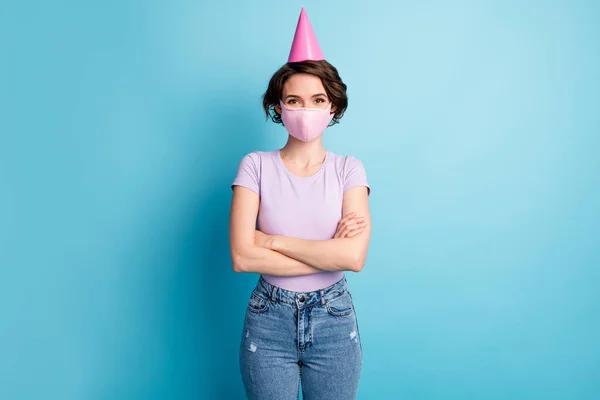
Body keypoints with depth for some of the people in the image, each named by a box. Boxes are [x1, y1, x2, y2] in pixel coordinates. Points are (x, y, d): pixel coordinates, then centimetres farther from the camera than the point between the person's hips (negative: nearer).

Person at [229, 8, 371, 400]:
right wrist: (330, 252, -16)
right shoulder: (256, 165, -5)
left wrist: (273, 240, -16)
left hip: (334, 319, 1)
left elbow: (355, 256, -18)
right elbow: (242, 257, -16)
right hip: (269, 319, 0)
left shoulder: (348, 168, -4)